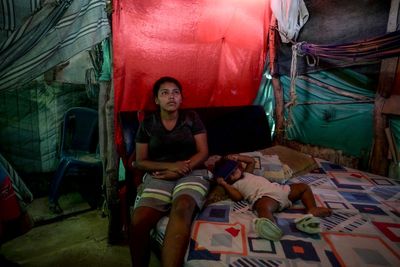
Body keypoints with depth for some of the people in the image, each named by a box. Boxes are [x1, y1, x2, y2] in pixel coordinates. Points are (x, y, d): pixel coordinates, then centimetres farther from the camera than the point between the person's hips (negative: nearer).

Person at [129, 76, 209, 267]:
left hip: (191, 173, 0)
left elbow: (203, 152, 3)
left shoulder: (192, 118, 8)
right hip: (159, 176, 1)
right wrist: (171, 166, -11)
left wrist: (179, 171, -12)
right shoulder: (147, 123, 9)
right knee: (138, 222, -25)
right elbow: (140, 162, 6)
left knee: (182, 207, -36)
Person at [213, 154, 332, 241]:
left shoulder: (246, 173, 30)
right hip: (264, 196, -8)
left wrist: (238, 157, 28)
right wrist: (224, 184, -9)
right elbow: (238, 197, -10)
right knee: (264, 207, -46)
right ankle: (272, 228, -70)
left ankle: (313, 209, -5)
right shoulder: (232, 185, 9)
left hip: (278, 189, 9)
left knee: (304, 187, 10)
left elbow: (252, 161, 39)